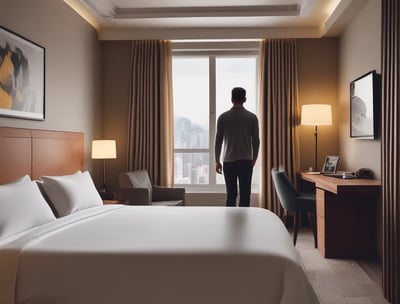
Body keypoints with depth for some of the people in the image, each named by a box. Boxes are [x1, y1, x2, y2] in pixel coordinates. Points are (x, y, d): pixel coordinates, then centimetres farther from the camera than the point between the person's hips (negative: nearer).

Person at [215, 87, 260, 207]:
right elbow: (256, 140, 1)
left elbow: (218, 141, 0)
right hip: (246, 161, -1)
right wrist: (254, 159, 15)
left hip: (229, 161, 1)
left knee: (231, 195, 8)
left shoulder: (223, 117, -1)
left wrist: (217, 161, 8)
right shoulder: (252, 117, -1)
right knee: (245, 195, 4)